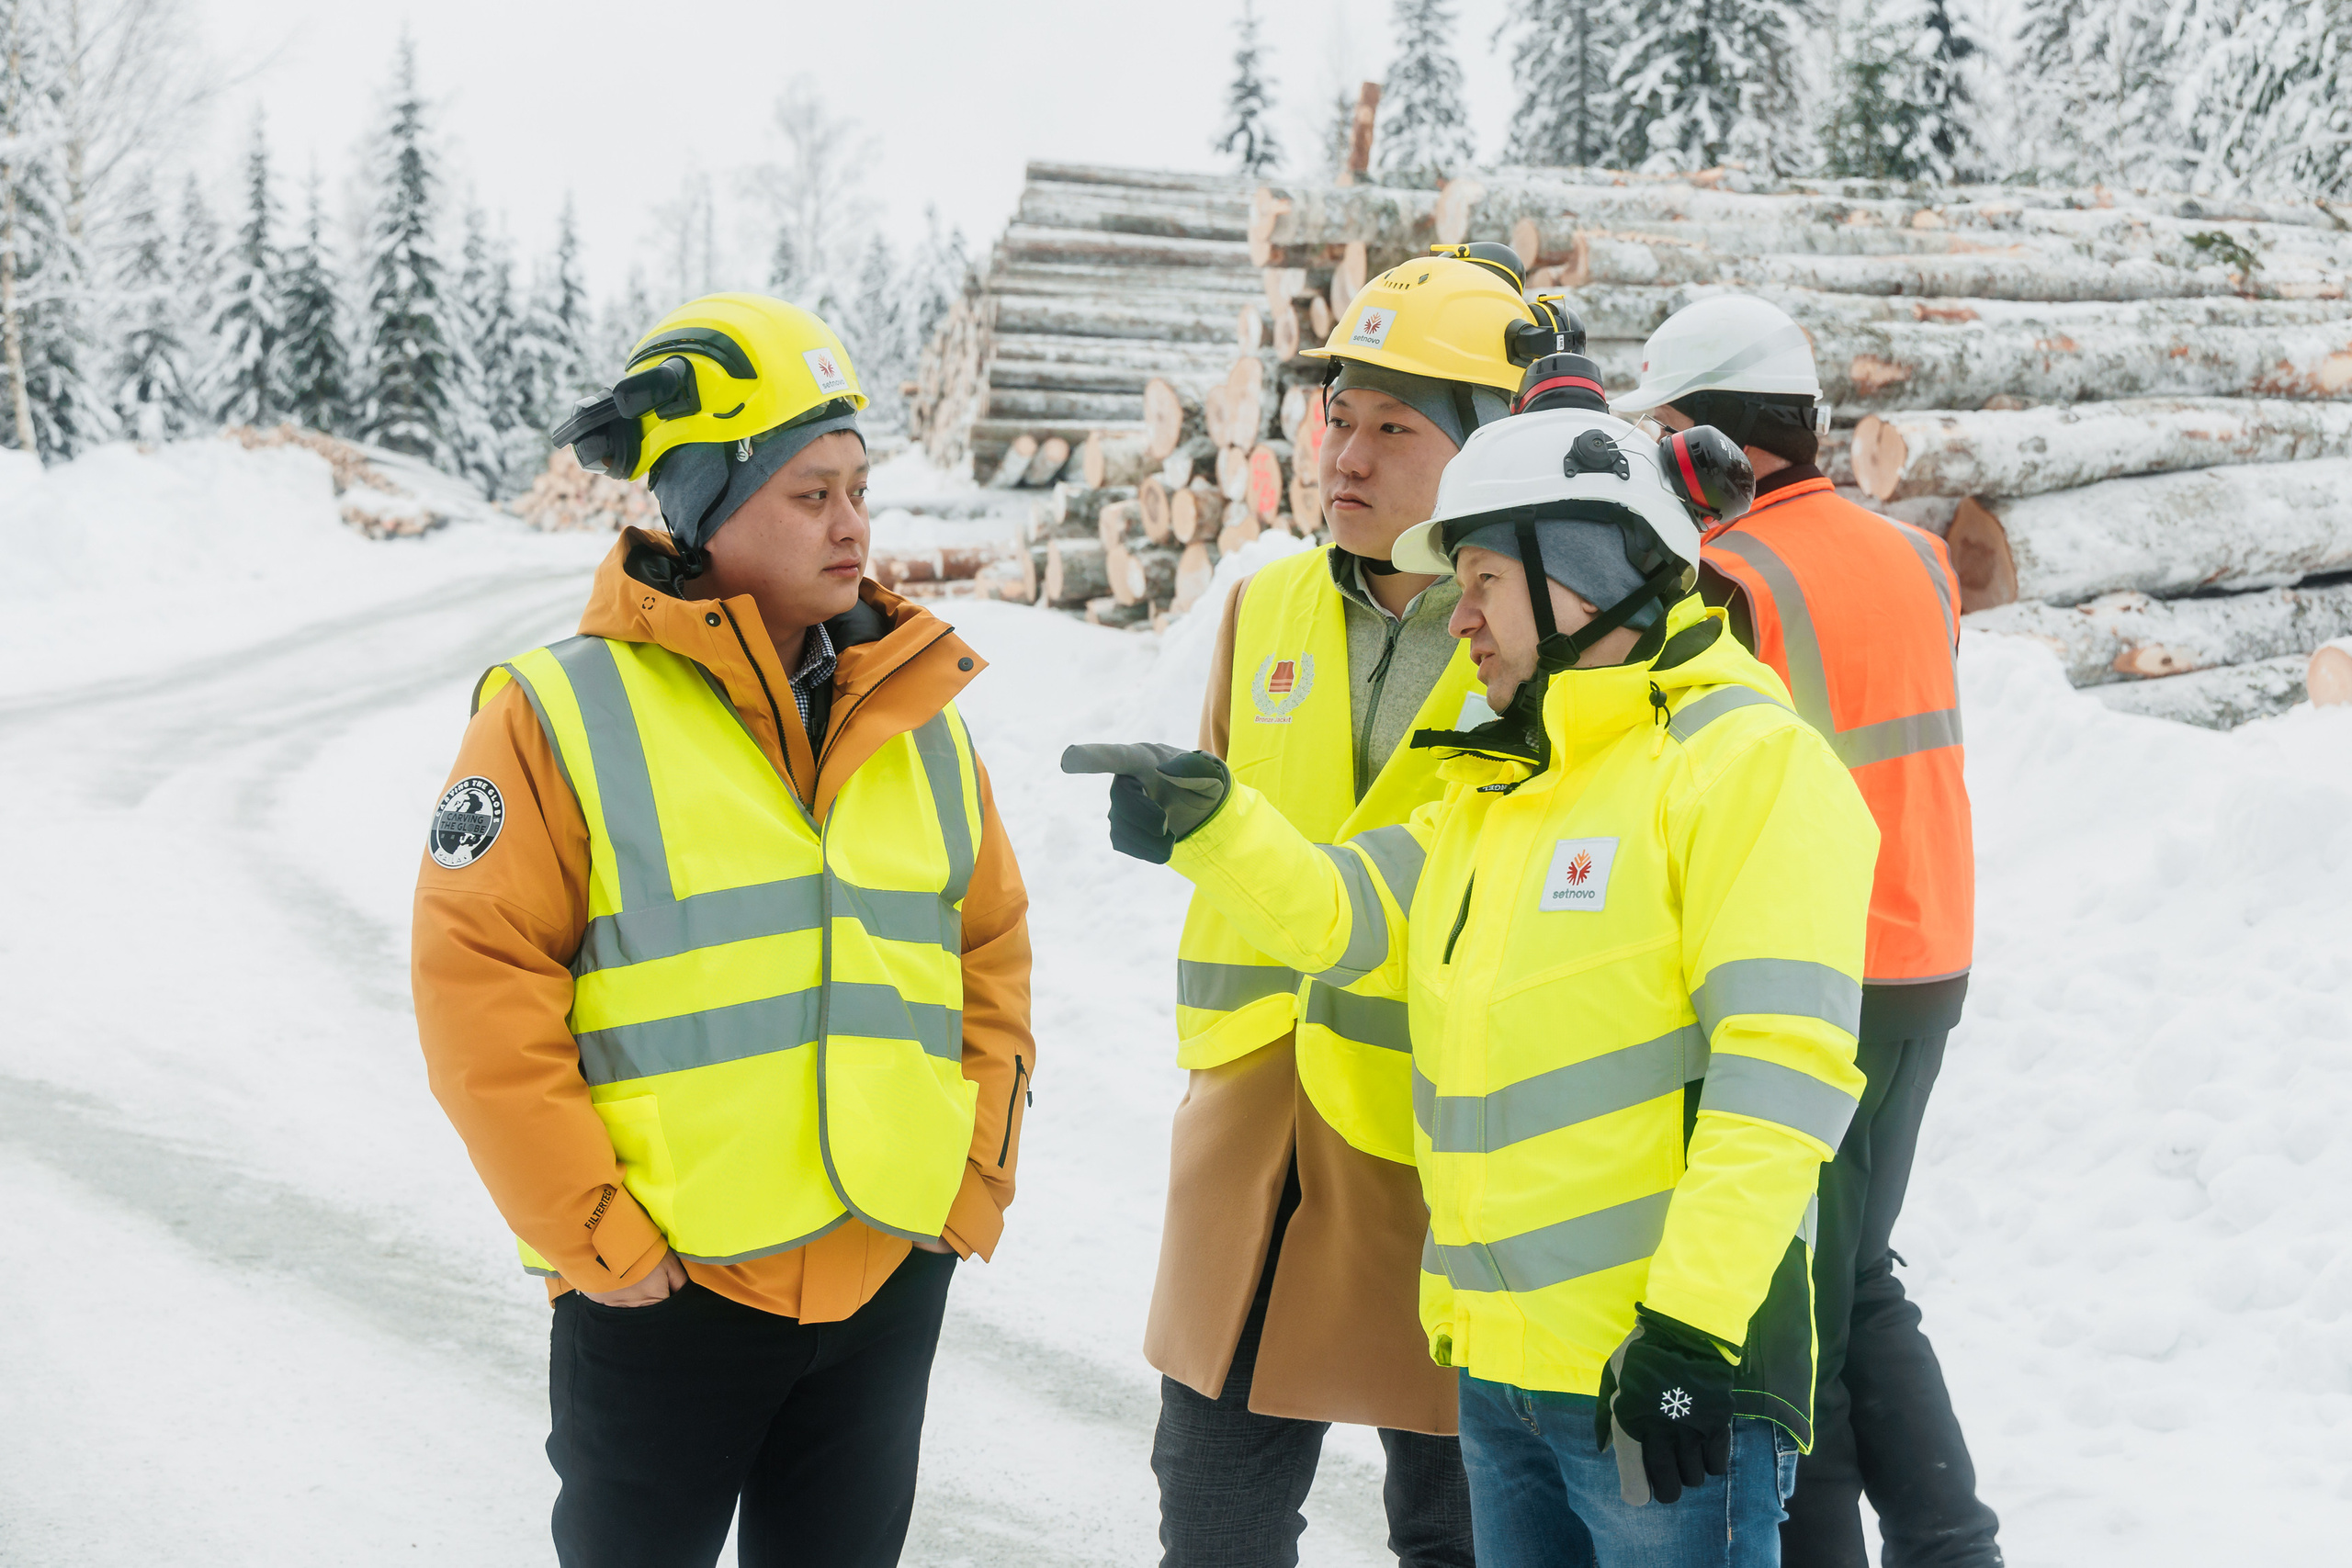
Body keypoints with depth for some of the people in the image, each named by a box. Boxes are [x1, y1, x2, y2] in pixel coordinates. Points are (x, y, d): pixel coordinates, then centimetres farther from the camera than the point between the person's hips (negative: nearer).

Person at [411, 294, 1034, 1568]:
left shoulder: (918, 713, 8)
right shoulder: (566, 713, -8)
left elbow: (992, 950, 14)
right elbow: (479, 980, -11)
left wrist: (980, 1176, 5)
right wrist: (587, 1234, -13)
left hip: (889, 1276, 5)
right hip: (665, 1289, -4)